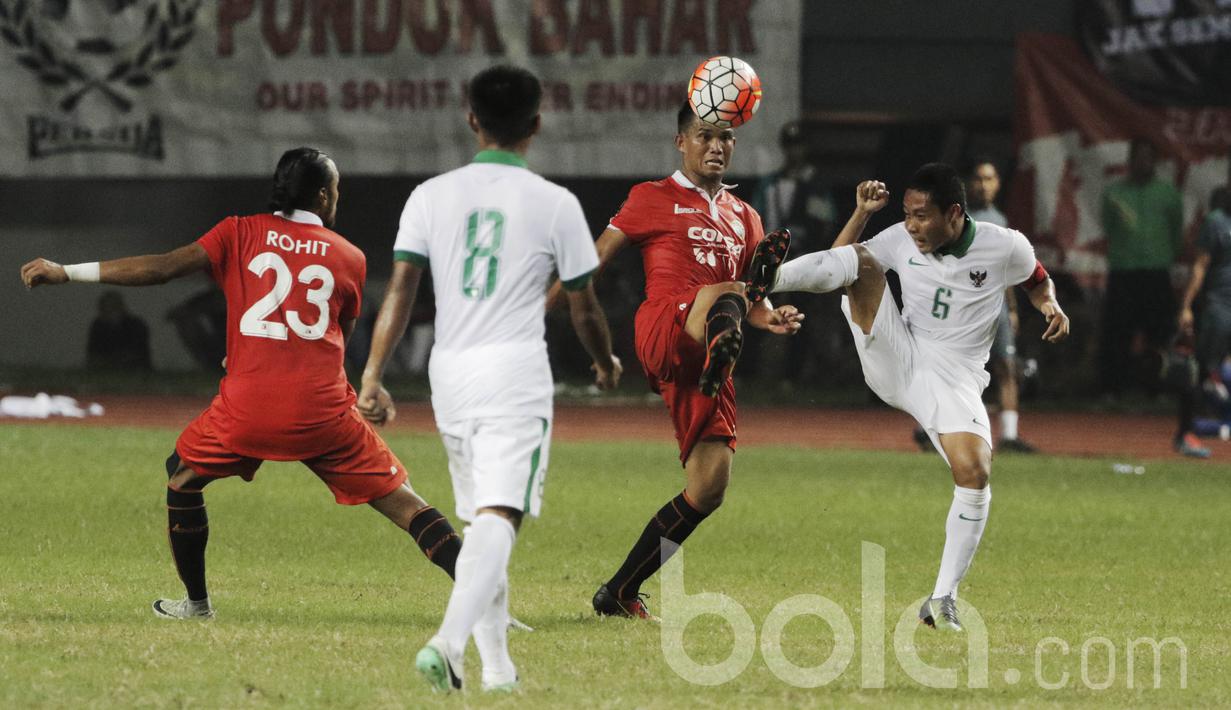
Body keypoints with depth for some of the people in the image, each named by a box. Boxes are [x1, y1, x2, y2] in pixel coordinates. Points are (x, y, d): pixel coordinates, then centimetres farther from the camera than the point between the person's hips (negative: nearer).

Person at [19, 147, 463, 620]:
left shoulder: (241, 234, 8)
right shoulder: (350, 258, 11)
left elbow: (162, 268, -1)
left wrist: (67, 273, 3)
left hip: (248, 405, 0)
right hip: (324, 409, 0)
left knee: (182, 474, 26)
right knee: (399, 499, 5)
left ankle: (195, 602, 28)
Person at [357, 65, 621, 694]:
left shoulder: (432, 195, 5)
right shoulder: (555, 204, -1)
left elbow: (400, 291, -2)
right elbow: (584, 311, 5)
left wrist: (372, 377, -3)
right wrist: (606, 364, 24)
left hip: (449, 375, 4)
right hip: (516, 371, -4)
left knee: (479, 519, 17)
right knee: (498, 519, -13)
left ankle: (496, 663, 19)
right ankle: (448, 641, -33)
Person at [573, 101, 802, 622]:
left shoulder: (744, 218, 27)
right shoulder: (652, 199, 12)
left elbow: (753, 304, 28)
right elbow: (593, 260, 8)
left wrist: (770, 318, 4)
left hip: (708, 365, 6)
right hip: (665, 330, -6)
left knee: (709, 487, -1)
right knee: (725, 293, -38)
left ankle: (620, 592, 10)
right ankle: (722, 341, -79)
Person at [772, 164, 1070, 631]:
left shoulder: (1005, 247, -4)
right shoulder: (901, 240, 1)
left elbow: (1037, 281, 16)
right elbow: (838, 262, 12)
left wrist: (1051, 307, -6)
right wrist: (862, 212, -2)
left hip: (954, 379, -2)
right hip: (895, 360, 2)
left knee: (975, 474, -23)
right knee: (860, 260, -17)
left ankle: (943, 598, -9)